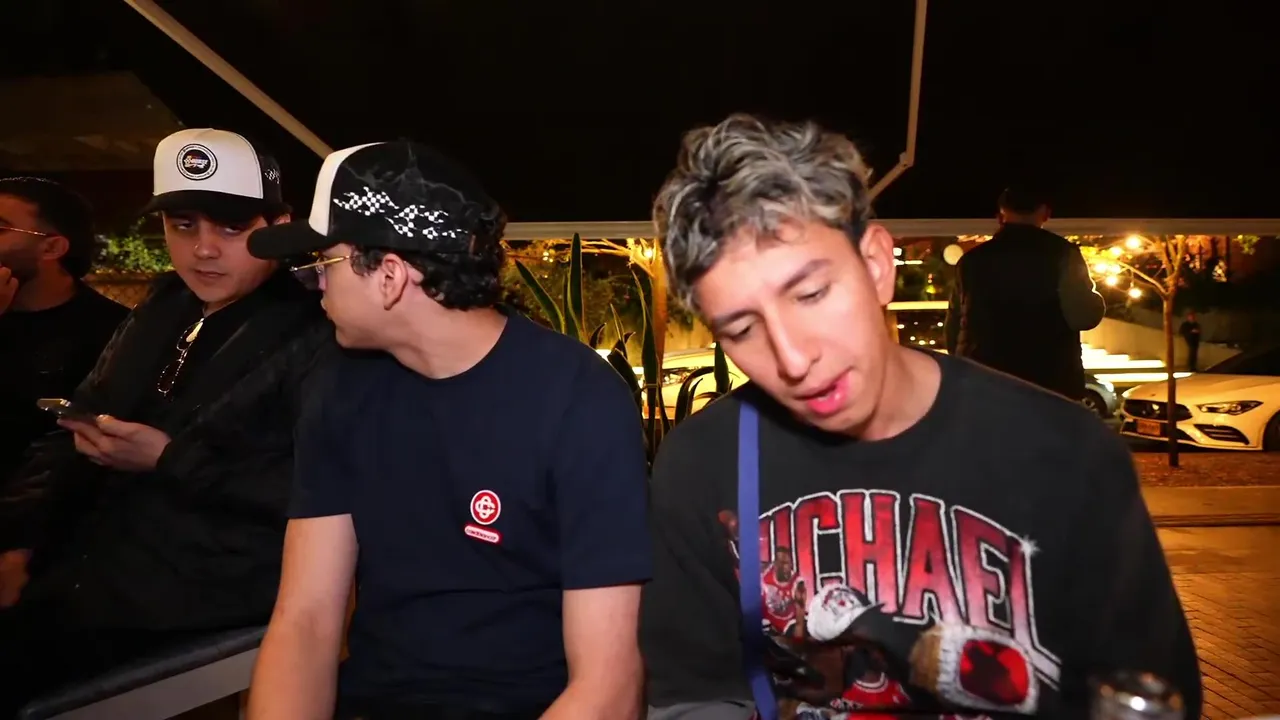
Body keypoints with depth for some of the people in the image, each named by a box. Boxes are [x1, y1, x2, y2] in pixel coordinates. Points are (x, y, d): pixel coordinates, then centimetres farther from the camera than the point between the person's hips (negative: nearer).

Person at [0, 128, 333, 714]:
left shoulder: (315, 338, -12)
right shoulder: (162, 311, 14)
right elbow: (70, 436, 17)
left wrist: (170, 459, -19)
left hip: (200, 600, -7)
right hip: (88, 568, 8)